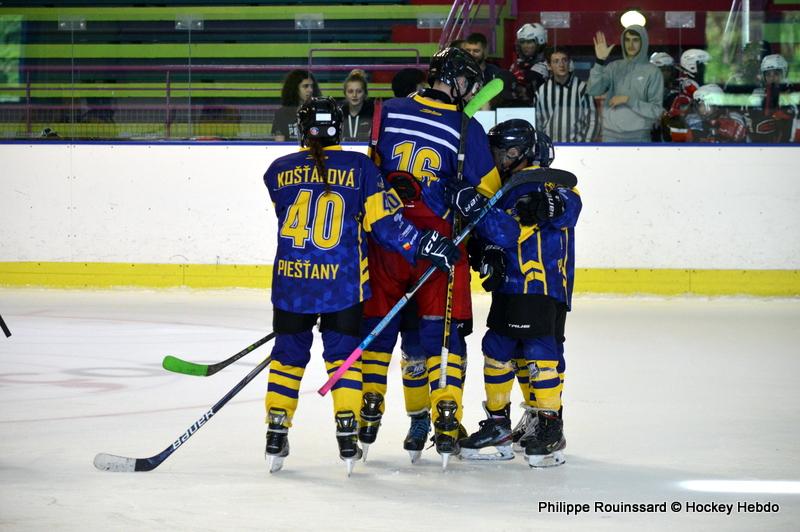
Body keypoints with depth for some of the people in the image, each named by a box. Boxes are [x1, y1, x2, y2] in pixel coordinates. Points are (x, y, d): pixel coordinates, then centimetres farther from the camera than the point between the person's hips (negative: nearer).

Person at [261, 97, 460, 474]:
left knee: (288, 355, 13)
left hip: (290, 282, 1)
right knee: (343, 356, 9)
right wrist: (424, 245, -2)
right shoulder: (359, 167, -4)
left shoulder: (278, 171, 3)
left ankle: (276, 438, 14)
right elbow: (383, 220, -8)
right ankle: (347, 439, 3)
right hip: (342, 285, -1)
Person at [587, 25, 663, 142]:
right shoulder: (614, 68, 6)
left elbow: (655, 110, -8)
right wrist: (600, 61, -20)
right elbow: (593, 90, -10)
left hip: (638, 137, -3)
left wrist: (628, 100, -17)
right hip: (612, 136, 3)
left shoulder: (652, 72, -3)